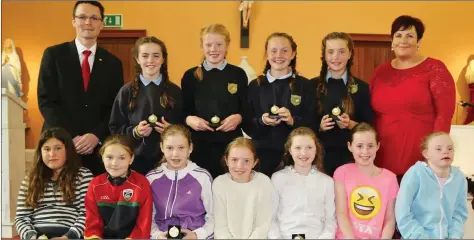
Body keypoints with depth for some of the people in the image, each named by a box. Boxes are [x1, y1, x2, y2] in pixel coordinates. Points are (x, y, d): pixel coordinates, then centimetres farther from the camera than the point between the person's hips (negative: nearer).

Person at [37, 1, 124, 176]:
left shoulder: (112, 63, 9)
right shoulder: (53, 55, 3)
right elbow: (46, 101, -2)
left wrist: (97, 135, -10)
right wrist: (71, 137, -11)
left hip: (99, 146, 1)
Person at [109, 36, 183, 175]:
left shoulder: (174, 91, 3)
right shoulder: (126, 91, 2)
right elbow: (114, 129, 3)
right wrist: (134, 131, -13)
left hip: (167, 159, 0)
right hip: (136, 159, 0)